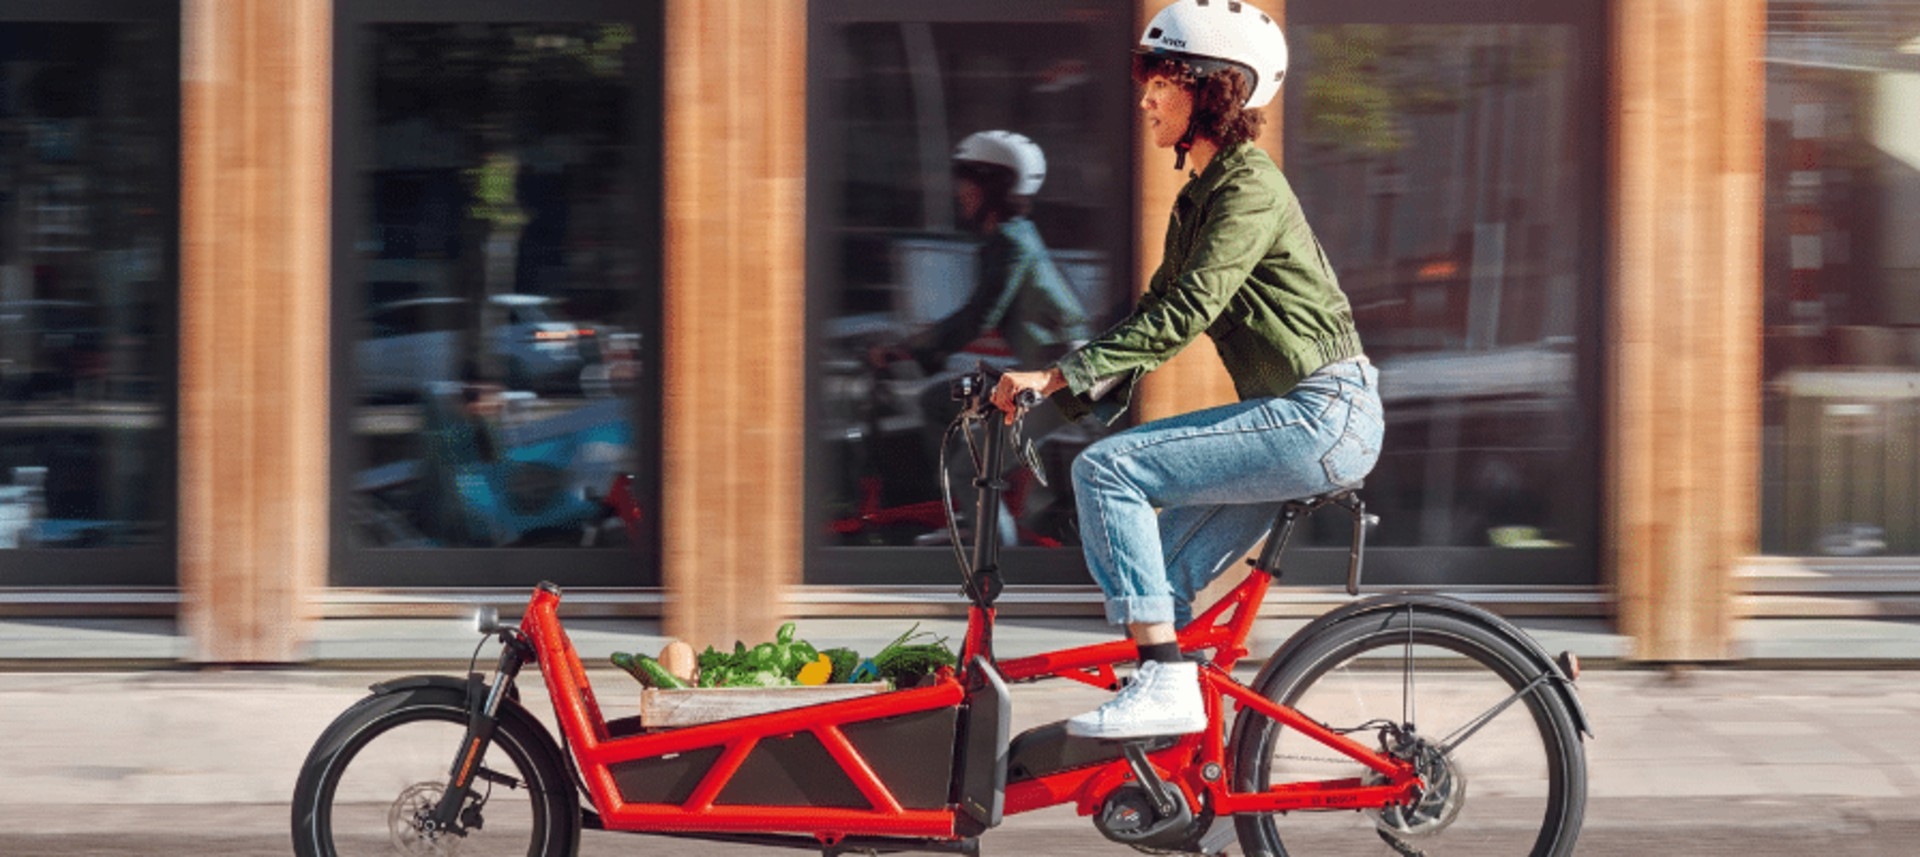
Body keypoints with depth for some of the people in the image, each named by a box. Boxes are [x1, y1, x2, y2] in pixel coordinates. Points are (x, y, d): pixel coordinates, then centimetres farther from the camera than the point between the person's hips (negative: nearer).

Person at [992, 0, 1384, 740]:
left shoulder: (1249, 188, -13)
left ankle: (1165, 681, -18)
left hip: (1323, 414, -9)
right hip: (1293, 418, 9)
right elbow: (1154, 315, 17)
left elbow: (1185, 314, -23)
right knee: (1155, 575, 7)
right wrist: (1065, 394, 5)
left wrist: (1062, 374, -27)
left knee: (1107, 469, -17)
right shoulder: (1197, 199, 17)